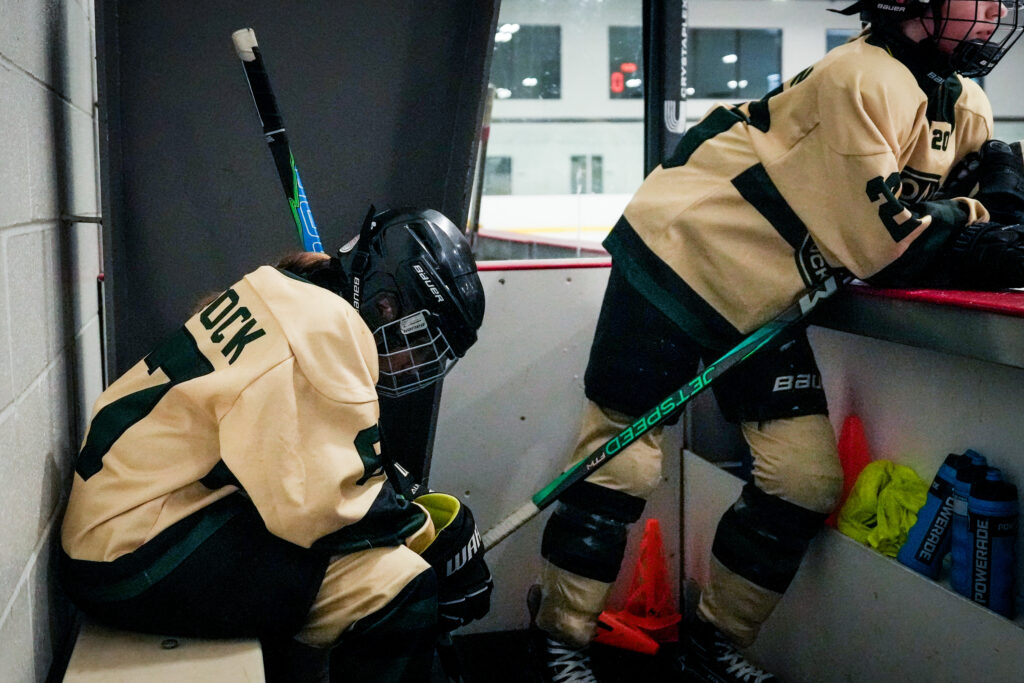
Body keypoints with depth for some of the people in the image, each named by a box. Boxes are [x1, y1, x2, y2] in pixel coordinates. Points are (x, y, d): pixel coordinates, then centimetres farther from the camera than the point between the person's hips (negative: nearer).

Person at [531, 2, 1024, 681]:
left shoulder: (967, 109, 8)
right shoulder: (866, 79, -20)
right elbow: (880, 242, -22)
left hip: (766, 305, 8)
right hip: (681, 258, -8)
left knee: (807, 478, 2)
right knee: (622, 459, -2)